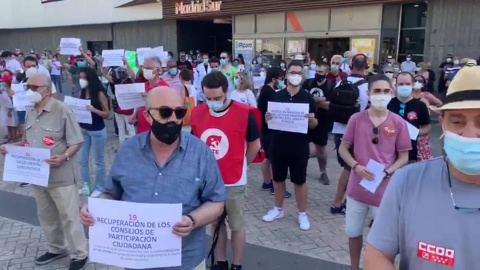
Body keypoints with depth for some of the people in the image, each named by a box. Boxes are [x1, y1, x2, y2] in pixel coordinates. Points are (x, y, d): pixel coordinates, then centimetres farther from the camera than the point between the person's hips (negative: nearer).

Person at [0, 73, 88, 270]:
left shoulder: (62, 110, -14)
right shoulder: (31, 112, 8)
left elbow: (76, 142, -14)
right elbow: (29, 141, 18)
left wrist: (64, 157, -30)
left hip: (60, 175, -7)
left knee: (68, 216, 2)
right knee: (46, 215, 19)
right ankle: (57, 248, 38)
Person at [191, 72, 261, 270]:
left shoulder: (244, 113, -16)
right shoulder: (197, 113, -5)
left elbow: (255, 145, -3)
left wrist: (240, 165, 8)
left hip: (233, 182, -3)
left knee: (236, 225, 11)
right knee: (215, 223, 18)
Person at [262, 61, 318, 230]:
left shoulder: (308, 98, -1)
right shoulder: (276, 96, 2)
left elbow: (314, 125, 1)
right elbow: (269, 119, 8)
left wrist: (311, 120, -22)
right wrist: (267, 118, -15)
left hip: (299, 146, -2)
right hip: (278, 145, 2)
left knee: (300, 181, 7)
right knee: (278, 178, 13)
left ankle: (302, 214, 21)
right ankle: (278, 209, 30)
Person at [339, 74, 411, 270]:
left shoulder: (398, 123, -5)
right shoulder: (356, 119, -3)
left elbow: (404, 157, 1)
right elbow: (343, 149, 3)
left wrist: (386, 172, -16)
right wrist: (356, 166, -14)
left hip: (385, 190, -1)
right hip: (357, 187, 2)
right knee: (353, 232, 16)